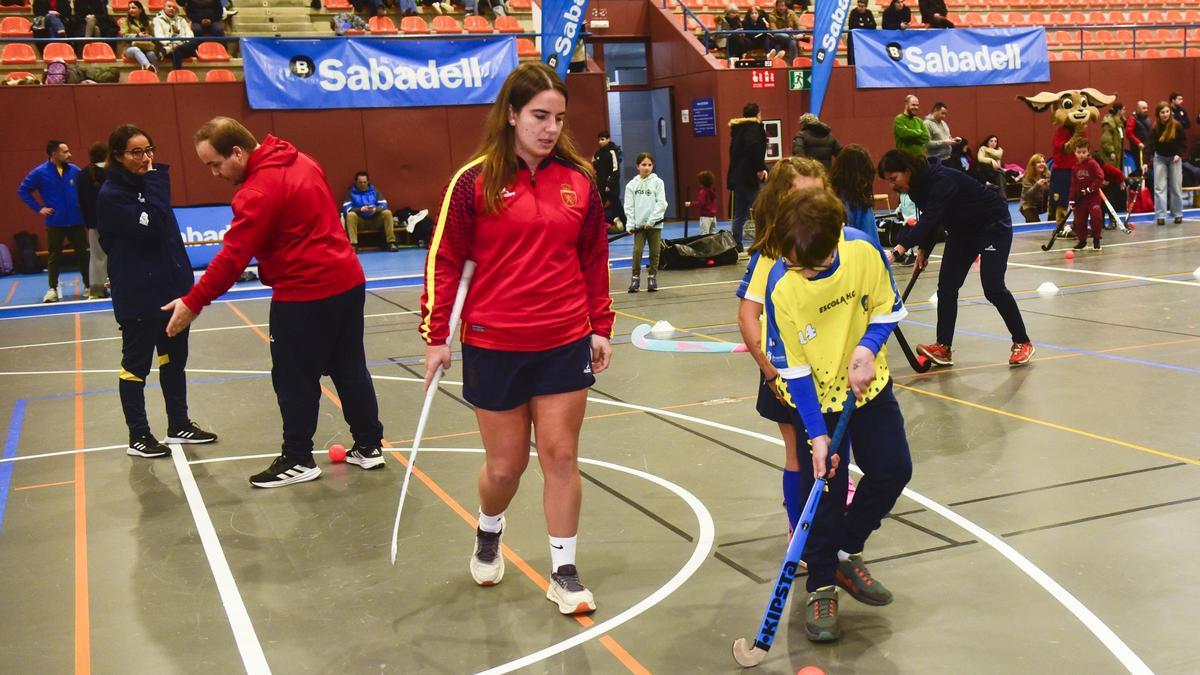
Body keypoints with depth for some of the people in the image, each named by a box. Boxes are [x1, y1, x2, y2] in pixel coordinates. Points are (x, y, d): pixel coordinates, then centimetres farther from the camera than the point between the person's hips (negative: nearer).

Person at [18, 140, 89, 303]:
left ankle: (89, 285, 16)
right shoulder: (40, 172, -6)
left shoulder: (74, 170, 0)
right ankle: (53, 289, 13)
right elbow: (22, 190, 1)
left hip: (76, 221, 2)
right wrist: (38, 208, -3)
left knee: (83, 253, 6)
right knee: (54, 256, 5)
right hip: (55, 222, -2)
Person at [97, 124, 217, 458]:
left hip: (171, 287, 8)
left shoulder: (148, 182, 11)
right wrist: (153, 180, -19)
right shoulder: (111, 195, -13)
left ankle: (179, 425, 29)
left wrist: (185, 278, 13)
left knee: (174, 360, 16)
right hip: (138, 296, -8)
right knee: (136, 365, 4)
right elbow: (149, 228, -25)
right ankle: (138, 437, 14)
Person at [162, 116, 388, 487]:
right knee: (350, 369, 16)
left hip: (305, 294, -9)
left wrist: (193, 302, -16)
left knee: (295, 380, 5)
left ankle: (298, 461, 16)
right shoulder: (302, 162, 8)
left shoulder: (258, 190, -18)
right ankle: (369, 446, 25)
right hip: (347, 280, 9)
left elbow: (233, 256, -20)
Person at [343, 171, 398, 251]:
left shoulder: (374, 190, 7)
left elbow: (384, 205, -1)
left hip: (375, 219, 2)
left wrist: (376, 209, -24)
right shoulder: (351, 192, -1)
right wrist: (360, 209, -28)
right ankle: (353, 245, -38)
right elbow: (346, 208, -13)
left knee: (387, 212, -23)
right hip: (360, 220, -2)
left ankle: (391, 242, -24)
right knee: (350, 215, -32)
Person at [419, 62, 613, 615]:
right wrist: (436, 336, -3)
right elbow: (443, 260, -2)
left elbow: (594, 260, 11)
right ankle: (488, 537, 41)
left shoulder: (579, 180, 2)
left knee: (561, 457, 5)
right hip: (494, 346, -2)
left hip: (565, 345, 2)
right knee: (505, 465, 9)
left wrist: (600, 328, 11)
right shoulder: (475, 180, -7)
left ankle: (564, 574, 19)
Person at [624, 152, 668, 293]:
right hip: (638, 224, 0)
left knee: (655, 252, 4)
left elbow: (661, 203, -6)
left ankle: (652, 278, 15)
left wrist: (651, 221, -13)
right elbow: (629, 206, 3)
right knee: (637, 251, -7)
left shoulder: (657, 182, 0)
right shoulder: (632, 184, 4)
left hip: (654, 224, 0)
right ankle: (635, 278, 2)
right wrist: (630, 224, -7)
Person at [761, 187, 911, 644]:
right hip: (814, 395, -3)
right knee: (826, 487, -4)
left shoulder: (864, 251, -21)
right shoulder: (781, 286, -26)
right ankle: (821, 587, 14)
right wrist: (816, 434, -21)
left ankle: (847, 553, 29)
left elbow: (887, 308, -3)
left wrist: (868, 348, -23)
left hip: (868, 383, 4)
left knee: (893, 470, 7)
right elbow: (793, 368, -20)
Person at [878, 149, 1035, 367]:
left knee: (993, 288, -11)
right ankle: (943, 348, -6)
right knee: (946, 286, -4)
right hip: (962, 229, 9)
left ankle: (1022, 343, 5)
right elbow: (930, 220, 8)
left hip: (994, 225, -8)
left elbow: (931, 219, -45)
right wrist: (924, 250, -4)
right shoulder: (916, 186, -6)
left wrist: (900, 248, -56)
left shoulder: (941, 181, -33)